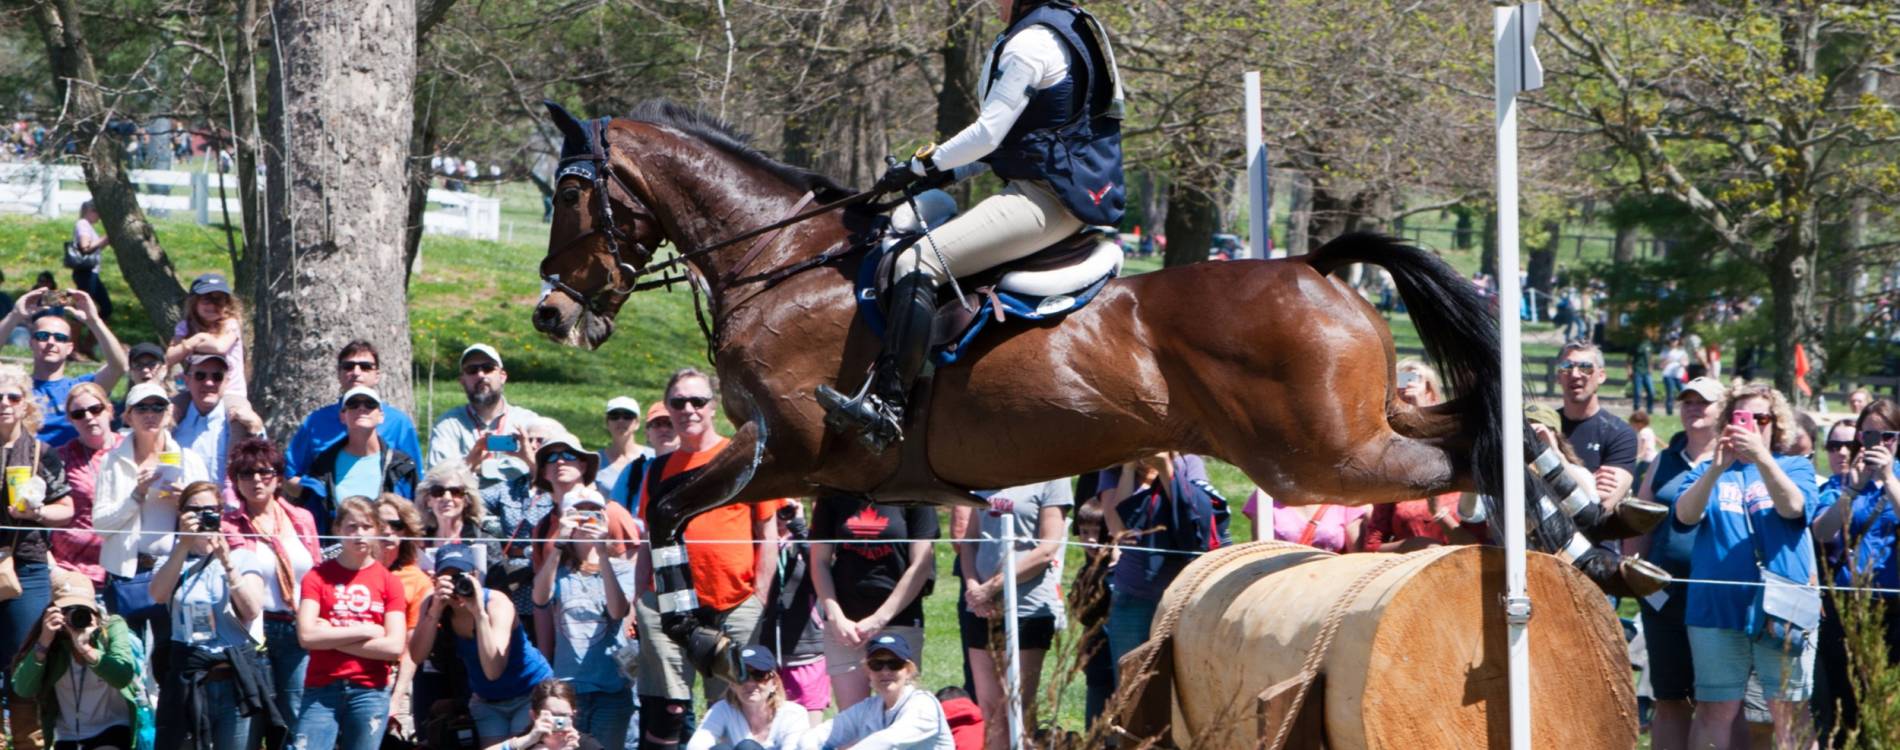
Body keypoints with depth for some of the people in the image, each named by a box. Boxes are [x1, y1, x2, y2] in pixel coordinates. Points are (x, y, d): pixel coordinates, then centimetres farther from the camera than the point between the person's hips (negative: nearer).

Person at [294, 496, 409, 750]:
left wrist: (333, 638, -8)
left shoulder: (388, 582, 5)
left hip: (370, 691, 1)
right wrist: (364, 631, -7)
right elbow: (306, 636, -9)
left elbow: (394, 646, -5)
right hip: (322, 691, -1)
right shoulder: (318, 577, 4)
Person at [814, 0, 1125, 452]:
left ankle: (886, 406, -32)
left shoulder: (1029, 45, -14)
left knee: (917, 264, -22)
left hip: (1045, 198, -11)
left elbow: (988, 134, -18)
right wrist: (952, 171, 17)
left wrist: (921, 167, -7)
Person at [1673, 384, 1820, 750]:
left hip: (1782, 608, -1)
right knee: (1715, 711, 1)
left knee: (1790, 713, -2)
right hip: (1719, 608, 1)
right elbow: (1686, 514, -5)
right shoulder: (1709, 472, 15)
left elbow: (1792, 507, -11)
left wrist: (1762, 458, -24)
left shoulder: (1795, 467, 11)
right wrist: (1717, 468, -20)